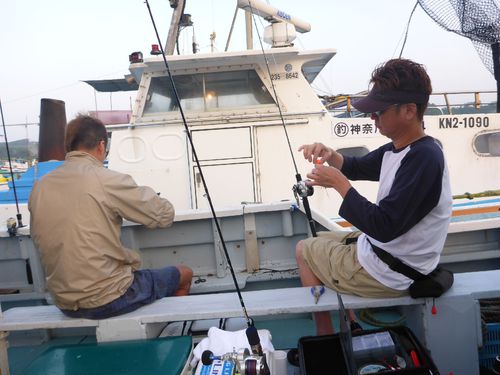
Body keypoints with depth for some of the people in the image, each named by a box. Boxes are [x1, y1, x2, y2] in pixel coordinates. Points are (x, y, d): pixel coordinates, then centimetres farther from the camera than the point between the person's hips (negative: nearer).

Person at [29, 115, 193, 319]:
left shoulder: (39, 187, 0)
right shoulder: (108, 180, -18)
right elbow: (165, 215, -12)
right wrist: (142, 194, 9)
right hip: (109, 300, -6)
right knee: (184, 274, 17)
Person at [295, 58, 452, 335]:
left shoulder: (424, 159, -29)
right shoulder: (398, 149, 0)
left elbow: (384, 227, -32)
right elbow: (356, 168, 14)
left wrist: (339, 184, -25)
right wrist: (329, 155, -7)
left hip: (388, 275, -9)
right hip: (382, 249, 9)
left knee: (304, 250, 7)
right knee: (321, 241, 26)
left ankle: (326, 338, 21)